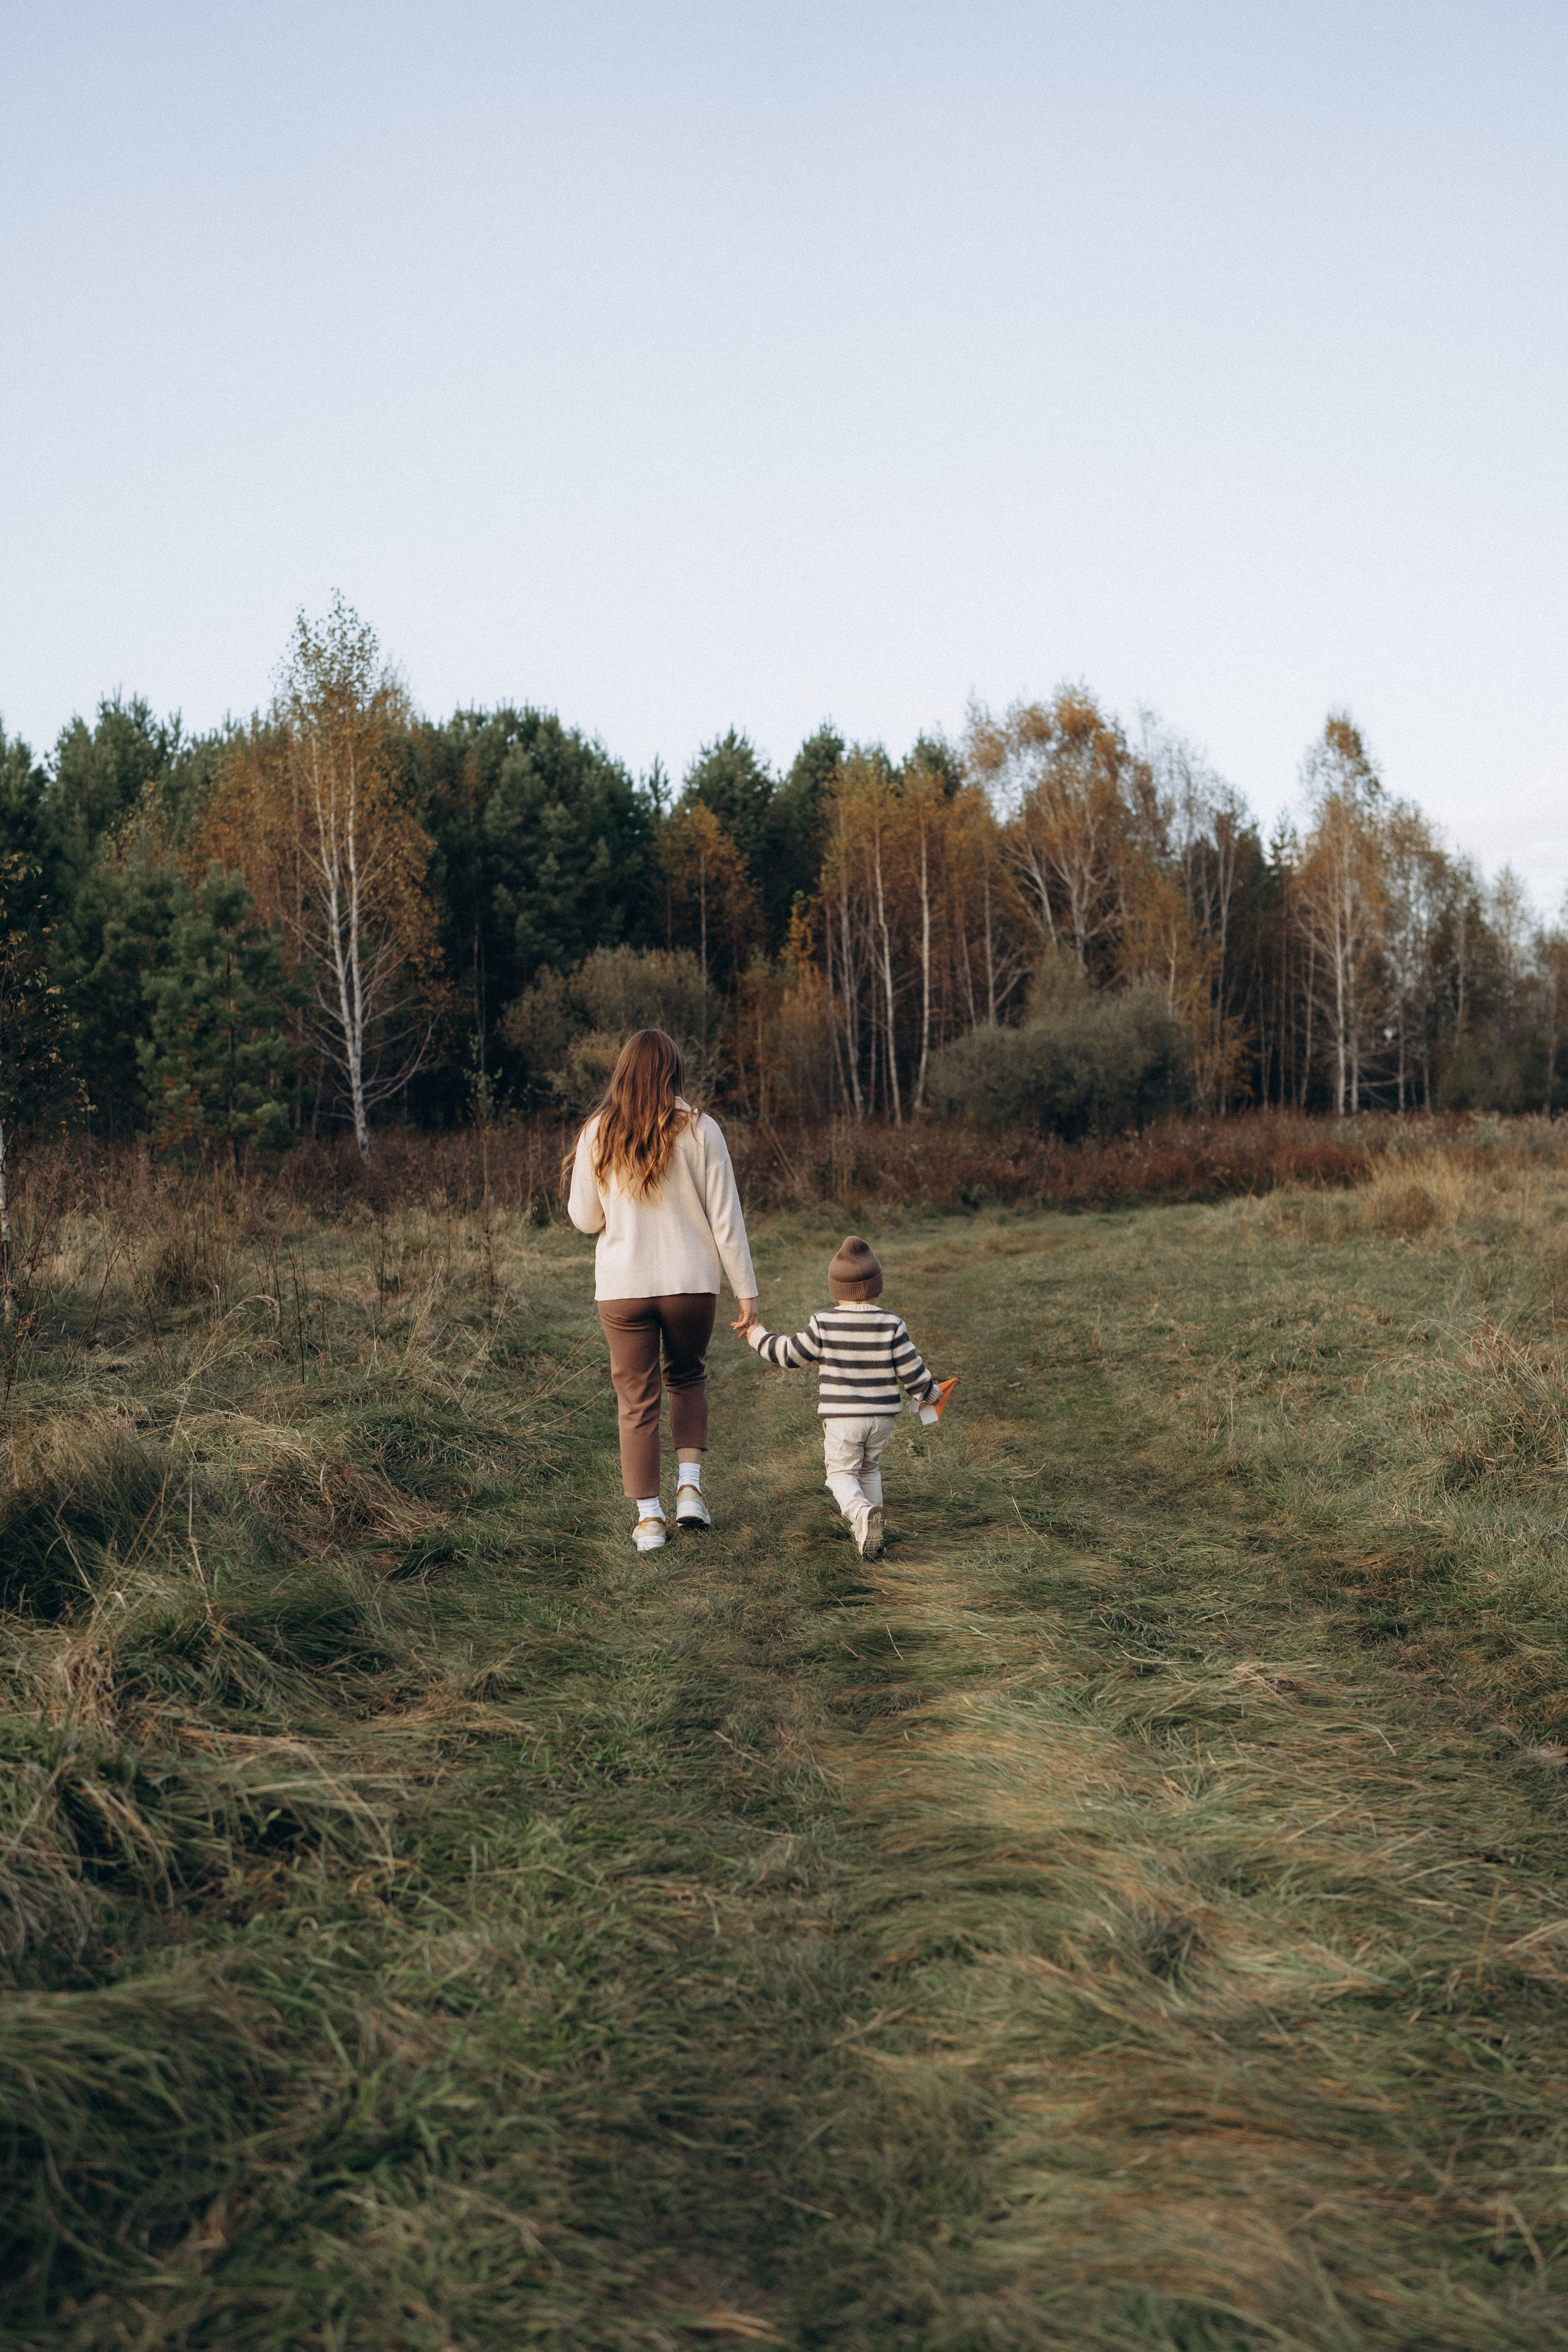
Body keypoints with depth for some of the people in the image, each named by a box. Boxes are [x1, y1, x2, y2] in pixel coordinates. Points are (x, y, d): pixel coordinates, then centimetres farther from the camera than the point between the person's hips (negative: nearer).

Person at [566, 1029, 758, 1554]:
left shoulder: (598, 1134, -1)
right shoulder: (699, 1130, -5)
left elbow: (585, 1219, 6)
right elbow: (726, 1218, -4)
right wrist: (745, 1290, 1)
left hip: (622, 1288, 0)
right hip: (691, 1283, 0)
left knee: (636, 1399, 9)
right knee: (687, 1377, 23)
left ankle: (648, 1517, 10)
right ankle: (689, 1484, 10)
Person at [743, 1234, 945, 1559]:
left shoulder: (823, 1326, -11)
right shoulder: (891, 1325, -7)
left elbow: (789, 1352, -1)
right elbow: (910, 1370, -3)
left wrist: (759, 1336, 16)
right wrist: (930, 1393, 16)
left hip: (841, 1417, -3)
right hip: (882, 1416, 3)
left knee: (842, 1473, 7)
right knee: (870, 1469, 23)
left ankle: (862, 1512, -21)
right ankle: (871, 1529, 24)